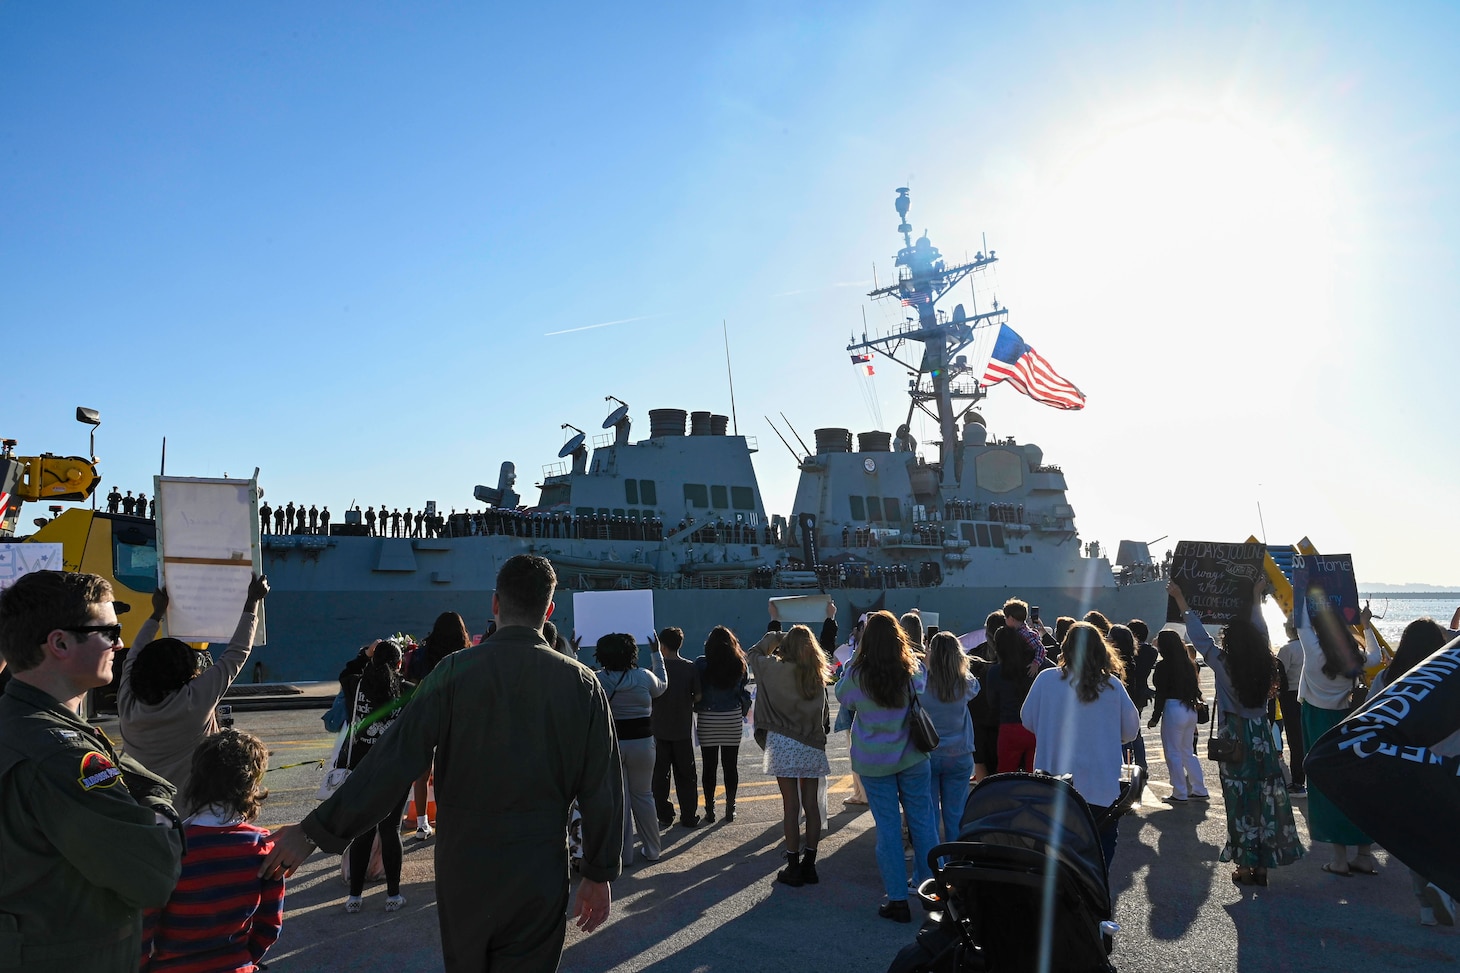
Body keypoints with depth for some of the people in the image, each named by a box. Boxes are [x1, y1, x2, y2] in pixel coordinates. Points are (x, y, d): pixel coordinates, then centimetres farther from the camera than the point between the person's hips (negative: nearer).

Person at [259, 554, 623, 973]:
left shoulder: (455, 671, -11)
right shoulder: (582, 682, -9)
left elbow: (393, 761, -14)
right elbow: (602, 788, -5)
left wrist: (316, 830, -6)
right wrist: (600, 874, 5)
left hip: (462, 868, 1)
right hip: (540, 876, 0)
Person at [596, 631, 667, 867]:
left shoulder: (598, 679, -11)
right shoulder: (644, 677, -7)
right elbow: (662, 686, 13)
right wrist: (656, 655, 23)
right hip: (641, 741, 1)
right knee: (643, 796, 15)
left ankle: (623, 854, 16)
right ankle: (652, 849, 25)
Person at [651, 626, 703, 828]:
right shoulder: (690, 667, -5)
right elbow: (698, 696, -6)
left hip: (660, 729, -2)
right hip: (683, 729, 2)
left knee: (660, 775, 9)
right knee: (685, 774, 11)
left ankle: (665, 816, 10)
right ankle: (689, 816, 14)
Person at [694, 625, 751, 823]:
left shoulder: (701, 664, -9)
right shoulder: (740, 664, -2)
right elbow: (744, 691, 5)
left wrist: (697, 709, 10)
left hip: (707, 719, -2)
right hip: (733, 718, 2)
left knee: (709, 765, 7)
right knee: (731, 765, 9)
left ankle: (709, 810, 12)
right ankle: (730, 809, 14)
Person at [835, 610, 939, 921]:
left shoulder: (857, 676, -16)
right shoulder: (913, 669, -11)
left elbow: (842, 696, 5)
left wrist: (853, 660, 4)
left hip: (873, 762, -1)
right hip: (913, 757, 1)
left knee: (888, 826, 7)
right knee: (922, 820, 13)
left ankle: (897, 900, 14)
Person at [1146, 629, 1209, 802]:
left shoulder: (1163, 666, -12)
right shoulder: (1188, 664, 8)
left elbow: (1161, 694, -13)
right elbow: (1194, 689, 11)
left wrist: (1155, 718, -8)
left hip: (1173, 709, -7)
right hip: (1190, 710, 7)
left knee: (1173, 753, 2)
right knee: (1188, 752, 19)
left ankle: (1180, 793, 5)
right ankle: (1200, 790, 22)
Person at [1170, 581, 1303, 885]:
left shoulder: (1223, 665, -14)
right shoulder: (1264, 665, -2)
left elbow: (1199, 635, -6)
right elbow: (1261, 633, 13)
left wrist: (1181, 601, 3)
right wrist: (1256, 598, 26)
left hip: (1234, 741, -4)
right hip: (1261, 738, 4)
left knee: (1240, 802, 3)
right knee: (1265, 800, 9)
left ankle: (1244, 866, 10)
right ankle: (1262, 866, 17)